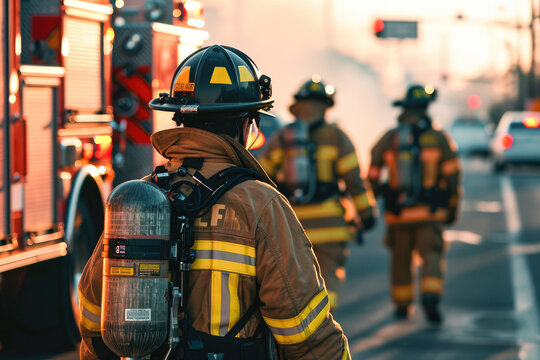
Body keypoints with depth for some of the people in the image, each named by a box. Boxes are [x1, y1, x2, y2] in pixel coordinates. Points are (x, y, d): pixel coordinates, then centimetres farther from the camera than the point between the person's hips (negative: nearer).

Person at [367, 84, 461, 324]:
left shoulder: (388, 139, 3)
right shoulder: (439, 139, -2)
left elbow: (371, 175, 4)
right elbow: (452, 177, -3)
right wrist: (452, 209, 7)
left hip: (397, 213, 2)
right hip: (429, 213, -2)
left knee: (401, 259, 14)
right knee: (431, 256, -4)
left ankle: (402, 304, 23)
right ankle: (430, 296, -27)